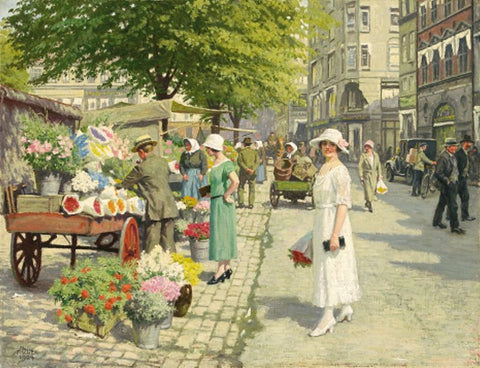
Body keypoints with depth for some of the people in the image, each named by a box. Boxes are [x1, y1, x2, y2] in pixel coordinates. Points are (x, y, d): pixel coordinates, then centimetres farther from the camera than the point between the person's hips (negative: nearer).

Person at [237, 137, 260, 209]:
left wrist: (246, 169, -19)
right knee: (252, 188, 9)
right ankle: (251, 204, 3)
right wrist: (253, 169, -18)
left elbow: (239, 161, -12)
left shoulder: (241, 152, 1)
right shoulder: (254, 152, 6)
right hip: (252, 173, 1)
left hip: (243, 172, -1)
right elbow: (257, 161, -7)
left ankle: (241, 202, 2)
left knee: (241, 187, 10)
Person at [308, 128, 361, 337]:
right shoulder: (323, 170, 13)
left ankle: (327, 318, -1)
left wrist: (335, 233, -24)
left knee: (330, 267, -6)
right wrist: (315, 232, 21)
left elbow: (343, 204, -19)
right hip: (321, 221, 9)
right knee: (324, 267, 14)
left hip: (334, 222, -9)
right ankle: (346, 309, 27)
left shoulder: (340, 171, -14)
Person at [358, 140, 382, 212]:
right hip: (366, 174, -4)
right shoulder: (363, 155, -4)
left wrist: (379, 174, 3)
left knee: (373, 189, 5)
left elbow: (378, 165, 11)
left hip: (374, 175, 4)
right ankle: (370, 205, -7)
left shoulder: (375, 155, 8)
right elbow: (360, 166, -6)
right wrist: (361, 176, -11)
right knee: (367, 189, -11)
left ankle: (367, 202, 27)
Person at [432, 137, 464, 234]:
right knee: (452, 206, -8)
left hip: (453, 183, 9)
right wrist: (447, 181, -21)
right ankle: (454, 227, -3)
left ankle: (437, 221, 29)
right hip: (447, 185, -9)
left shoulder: (452, 156, 11)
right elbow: (438, 173, -21)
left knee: (442, 203, 18)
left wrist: (455, 179, 15)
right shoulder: (443, 157, -19)